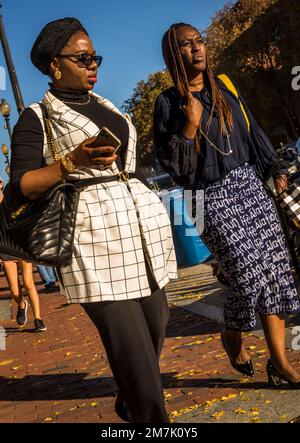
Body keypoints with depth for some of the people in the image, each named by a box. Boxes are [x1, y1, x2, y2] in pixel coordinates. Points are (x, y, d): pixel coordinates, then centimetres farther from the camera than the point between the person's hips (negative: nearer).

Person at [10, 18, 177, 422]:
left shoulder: (106, 106, 22)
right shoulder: (37, 118, 3)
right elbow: (22, 187, -6)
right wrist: (72, 161, -18)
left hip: (140, 220, 7)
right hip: (94, 229, -6)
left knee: (156, 320, 8)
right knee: (130, 339, -9)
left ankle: (130, 404, 32)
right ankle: (150, 417, 9)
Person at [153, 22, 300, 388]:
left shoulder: (223, 87, 12)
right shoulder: (169, 103, -3)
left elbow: (251, 132, 18)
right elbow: (171, 164, -8)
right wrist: (190, 126, -18)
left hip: (249, 184, 6)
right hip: (213, 197, -5)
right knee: (249, 276, -11)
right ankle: (232, 336, 20)